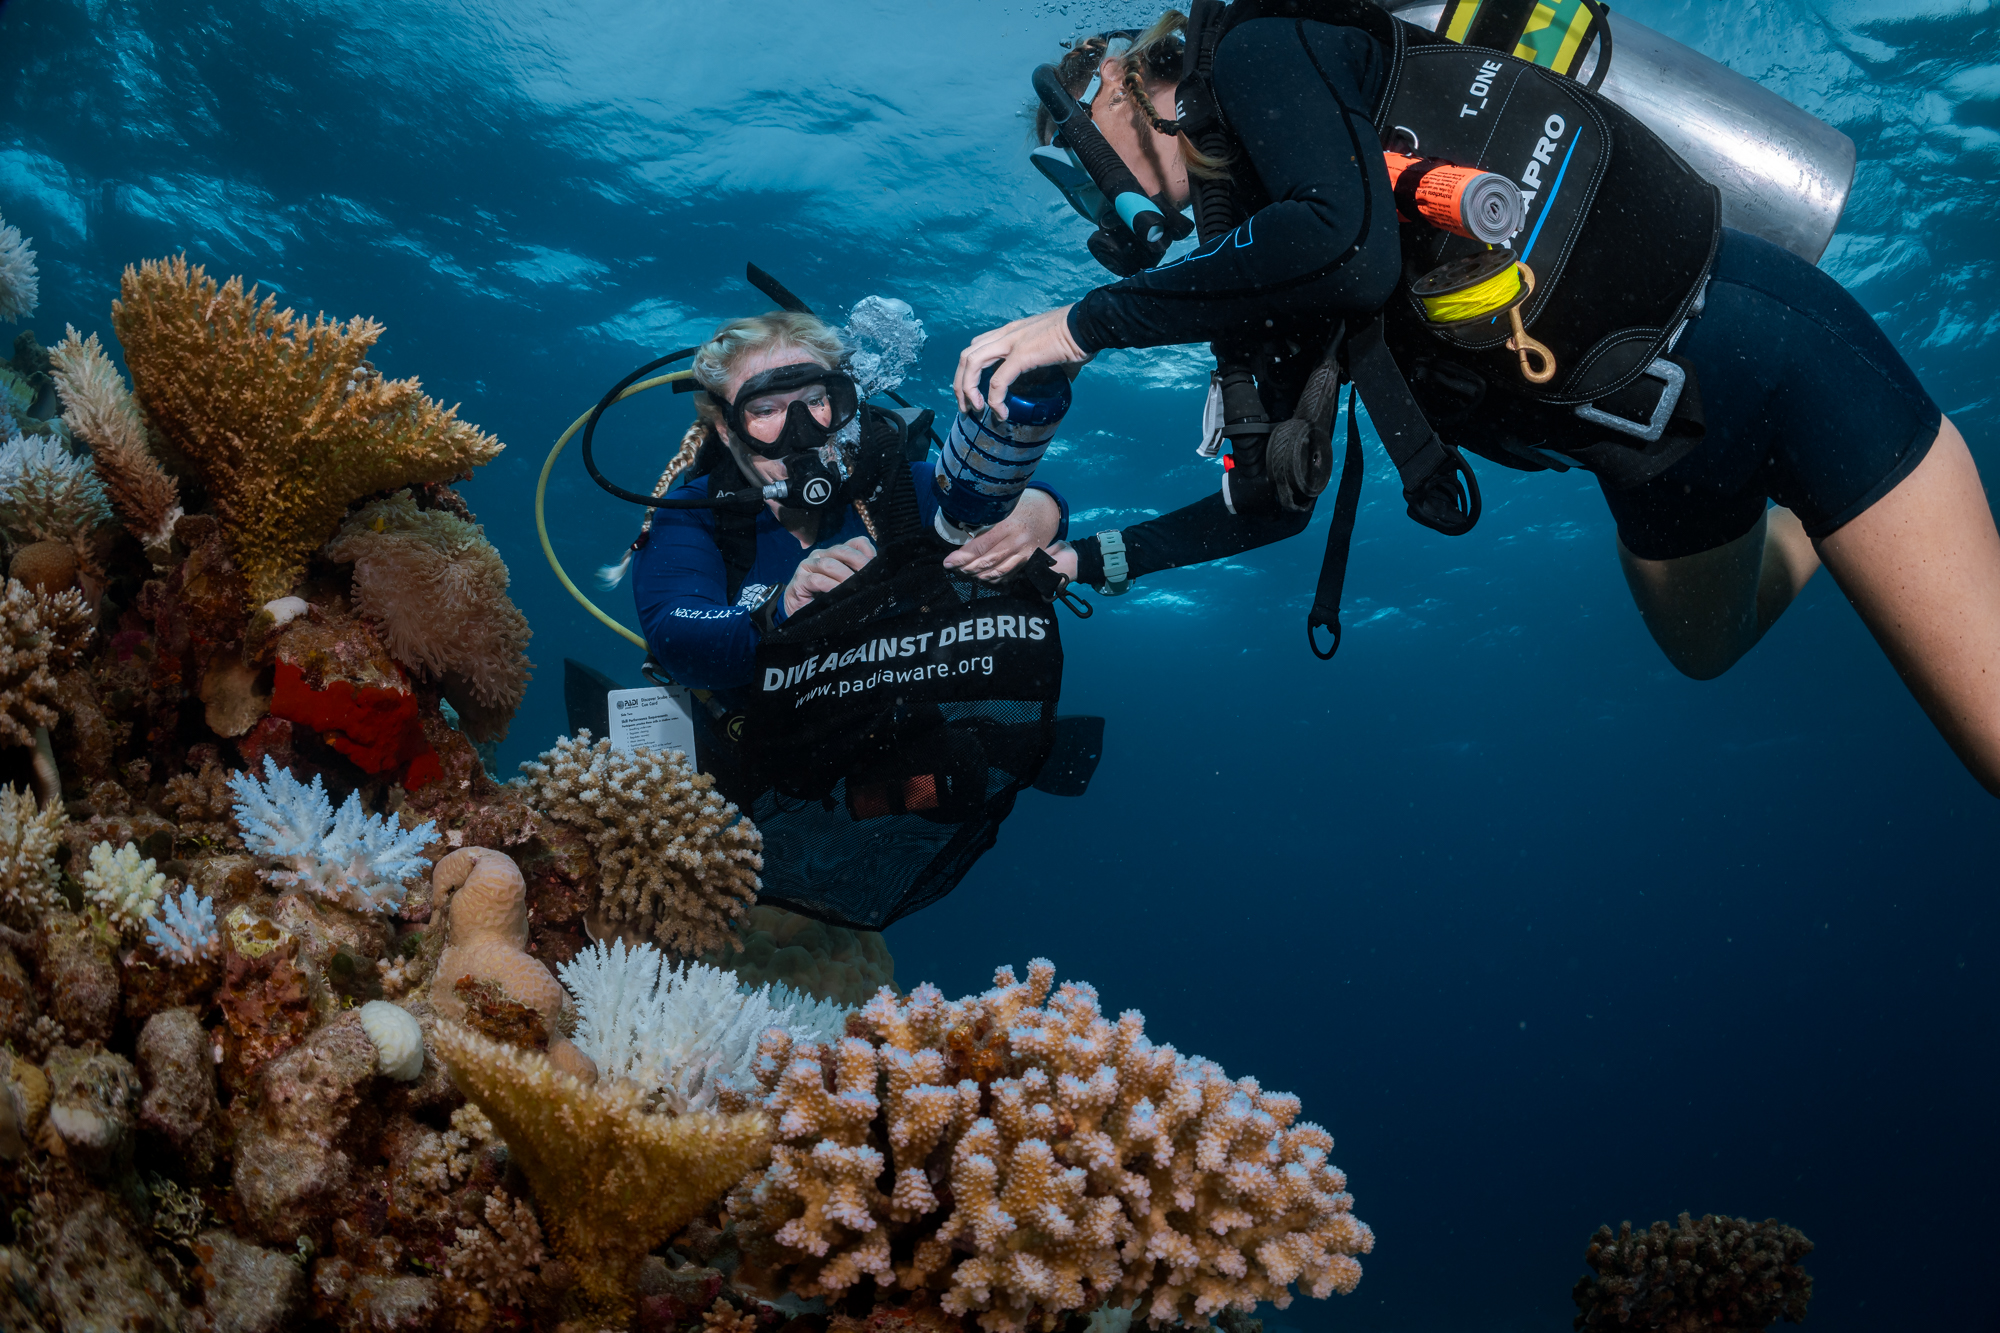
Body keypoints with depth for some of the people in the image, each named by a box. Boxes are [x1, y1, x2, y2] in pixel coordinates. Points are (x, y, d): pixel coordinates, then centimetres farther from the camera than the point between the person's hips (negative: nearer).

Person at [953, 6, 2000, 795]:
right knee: (1705, 650, 34)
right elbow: (1279, 500, 15)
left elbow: (1352, 247, -34)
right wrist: (1093, 558, 12)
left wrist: (1091, 319, -24)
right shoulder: (1250, 264, 9)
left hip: (1764, 358, -9)